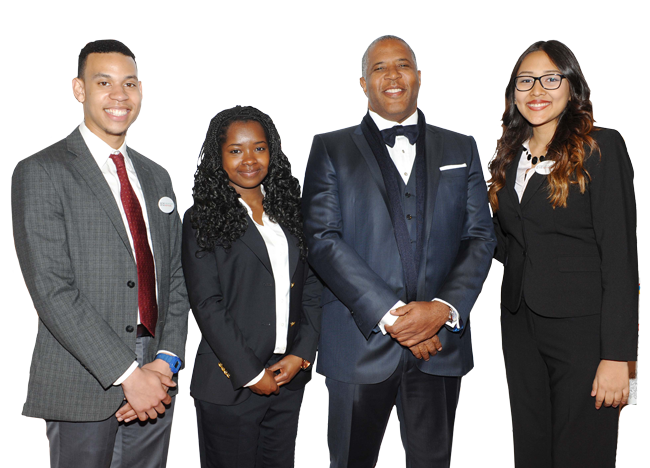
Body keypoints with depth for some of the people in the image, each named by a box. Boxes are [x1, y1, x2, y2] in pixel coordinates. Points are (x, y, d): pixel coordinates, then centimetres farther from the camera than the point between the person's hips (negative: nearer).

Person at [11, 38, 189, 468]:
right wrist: (127, 374, -16)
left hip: (155, 386, 5)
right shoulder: (41, 172, -6)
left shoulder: (156, 177, 13)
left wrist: (166, 360, -4)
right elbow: (51, 290, -14)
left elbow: (176, 277, 10)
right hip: (83, 389, -5)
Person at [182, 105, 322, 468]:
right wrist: (251, 374, -12)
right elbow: (207, 306, -11)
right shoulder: (202, 220, -5)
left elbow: (312, 287, 7)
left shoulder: (289, 211, 9)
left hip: (290, 378, 4)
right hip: (230, 384, -4)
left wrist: (301, 354, -4)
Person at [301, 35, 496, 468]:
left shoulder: (461, 150, 12)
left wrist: (445, 309, -11)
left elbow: (481, 238, 5)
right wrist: (390, 315, -14)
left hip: (441, 342, 2)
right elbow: (323, 240, -7)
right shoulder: (331, 149, 5)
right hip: (361, 343, -2)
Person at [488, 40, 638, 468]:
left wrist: (617, 354, -17)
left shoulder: (601, 147, -7)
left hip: (582, 327, -5)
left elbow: (620, 252, -13)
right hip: (520, 321, 6)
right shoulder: (512, 156, 12)